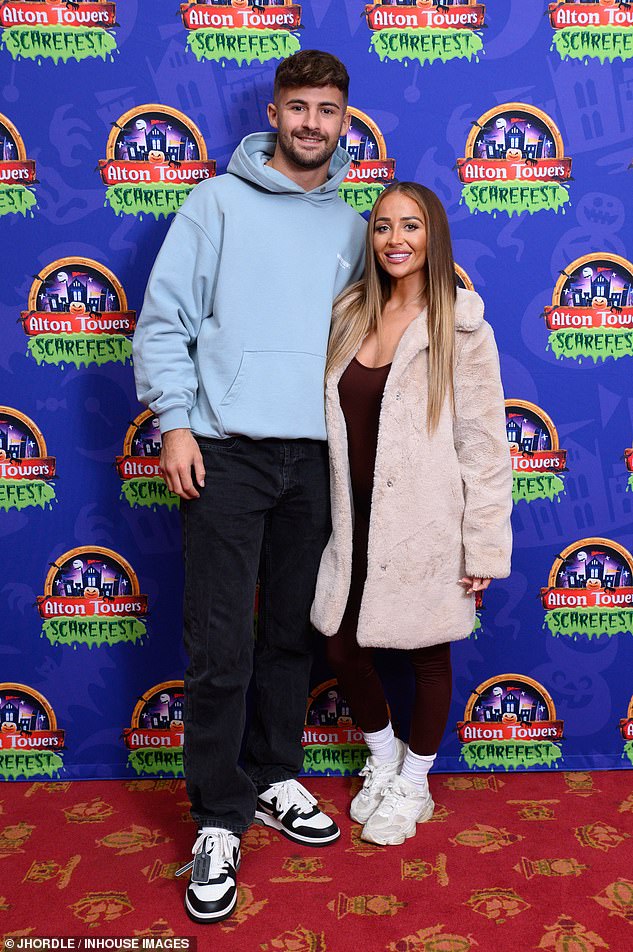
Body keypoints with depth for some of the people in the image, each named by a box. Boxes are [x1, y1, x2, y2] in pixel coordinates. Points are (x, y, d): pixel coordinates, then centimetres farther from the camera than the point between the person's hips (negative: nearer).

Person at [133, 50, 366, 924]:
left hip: (314, 456, 4)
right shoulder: (219, 202, 3)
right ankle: (218, 821, 12)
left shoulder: (351, 225, 14)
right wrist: (176, 422, -10)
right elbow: (164, 318, -2)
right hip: (226, 453, -4)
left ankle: (275, 780, 29)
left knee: (293, 635, 12)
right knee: (220, 648, -3)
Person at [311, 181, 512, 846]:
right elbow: (333, 422, 10)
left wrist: (483, 548, -10)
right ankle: (384, 758, 39)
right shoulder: (349, 317, 6)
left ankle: (413, 783, 36)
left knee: (427, 657, 11)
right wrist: (337, 517, 7)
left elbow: (484, 444, -9)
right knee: (344, 649, 10)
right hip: (358, 523, 5)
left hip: (425, 527, -4)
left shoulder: (460, 328, -9)